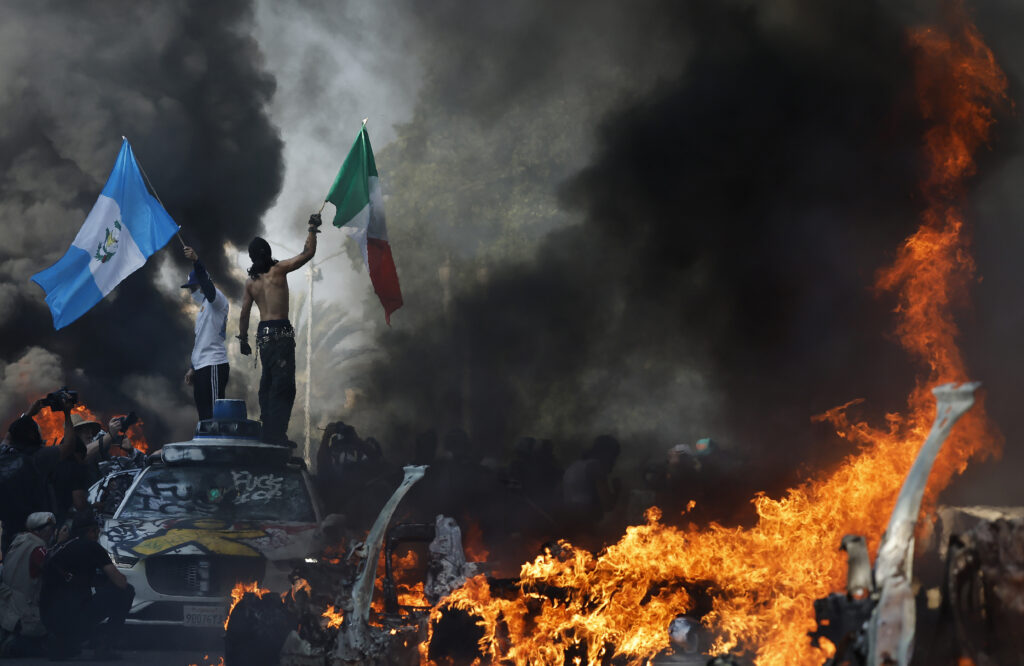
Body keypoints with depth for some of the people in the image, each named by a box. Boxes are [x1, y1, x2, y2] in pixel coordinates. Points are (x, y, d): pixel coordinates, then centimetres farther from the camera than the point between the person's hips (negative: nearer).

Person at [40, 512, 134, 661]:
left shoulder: (57, 550, 21)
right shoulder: (90, 546, 0)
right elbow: (120, 583, -5)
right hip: (72, 618, -8)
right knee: (126, 592, 4)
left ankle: (62, 645, 18)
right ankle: (104, 646, -3)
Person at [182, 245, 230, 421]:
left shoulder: (217, 300, -4)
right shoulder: (204, 306, 25)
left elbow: (207, 283, -26)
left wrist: (196, 261, -43)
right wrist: (192, 368, 25)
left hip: (214, 366, -10)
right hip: (201, 367, 10)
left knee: (213, 412, -14)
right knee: (204, 413, 7)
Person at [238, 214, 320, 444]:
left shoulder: (251, 282, 10)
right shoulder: (278, 270, -6)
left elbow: (244, 313, 11)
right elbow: (308, 253, -7)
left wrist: (243, 339, 20)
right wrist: (312, 229, 6)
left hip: (263, 333, 7)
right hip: (280, 331, -7)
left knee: (267, 382, 14)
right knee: (283, 384, -10)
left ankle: (267, 431, 14)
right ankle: (276, 434, -18)